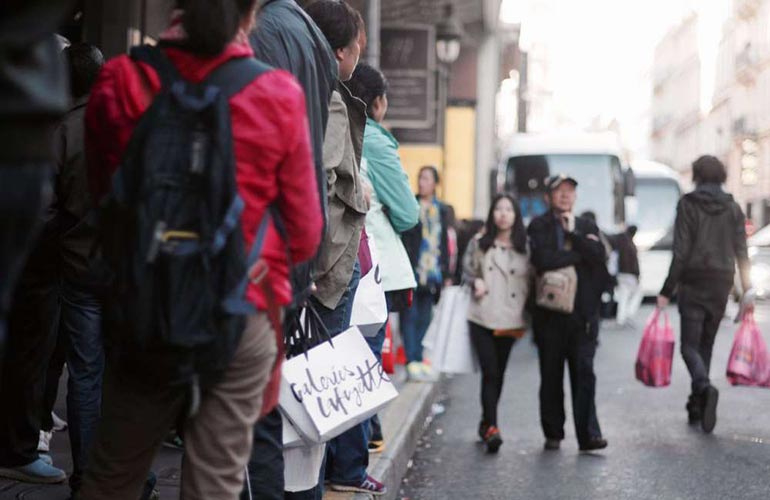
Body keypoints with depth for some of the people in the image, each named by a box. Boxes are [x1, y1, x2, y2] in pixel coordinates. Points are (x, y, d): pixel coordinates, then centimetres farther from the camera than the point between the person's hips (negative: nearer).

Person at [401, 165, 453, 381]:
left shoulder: (441, 210, 14)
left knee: (424, 317, 8)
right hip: (412, 270, -5)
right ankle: (412, 361, -6)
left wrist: (446, 273, 13)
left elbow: (444, 242, 17)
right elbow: (402, 237, -5)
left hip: (432, 272, 5)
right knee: (410, 314, -6)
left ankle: (419, 359, 14)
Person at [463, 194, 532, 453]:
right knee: (490, 372, -11)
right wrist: (476, 282, -8)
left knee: (498, 374, 9)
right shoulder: (479, 243, 5)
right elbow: (467, 271, 15)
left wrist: (524, 319, 2)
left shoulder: (524, 247, 5)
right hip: (482, 318, -1)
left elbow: (531, 281, 10)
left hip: (510, 320, 2)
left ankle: (486, 423, 24)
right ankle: (491, 427, -14)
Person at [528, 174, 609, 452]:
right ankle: (553, 434, 14)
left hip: (582, 312, 1)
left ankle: (588, 434, -8)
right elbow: (542, 260, -13)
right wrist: (581, 253, -6)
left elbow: (600, 257, -2)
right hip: (550, 313, -1)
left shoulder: (587, 227, 15)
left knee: (584, 373, -6)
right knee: (551, 375, 5)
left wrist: (573, 233, -5)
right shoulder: (539, 227, 5)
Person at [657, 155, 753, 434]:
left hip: (693, 282, -4)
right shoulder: (733, 208, 6)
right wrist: (748, 291, 8)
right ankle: (697, 406, 17)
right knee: (706, 344, 15)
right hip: (722, 284, 4)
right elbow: (741, 253, 3)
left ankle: (704, 387, -32)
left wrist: (667, 291, -7)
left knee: (690, 345, -3)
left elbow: (681, 252, -10)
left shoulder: (688, 204, -5)